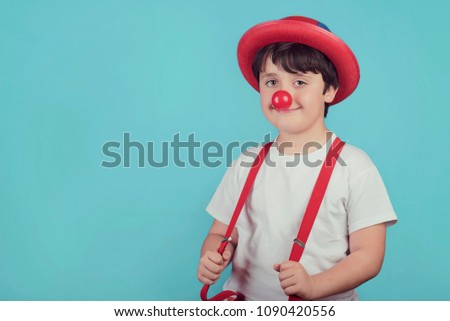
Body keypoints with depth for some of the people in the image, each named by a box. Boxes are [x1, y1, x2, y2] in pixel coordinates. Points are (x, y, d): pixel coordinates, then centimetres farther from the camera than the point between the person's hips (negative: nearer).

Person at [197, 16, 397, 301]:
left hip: (324, 304, -2)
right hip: (245, 300, 3)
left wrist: (313, 285, -19)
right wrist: (212, 257, -10)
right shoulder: (247, 164, 5)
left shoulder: (353, 166, -4)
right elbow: (222, 232, 10)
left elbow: (368, 255, -6)